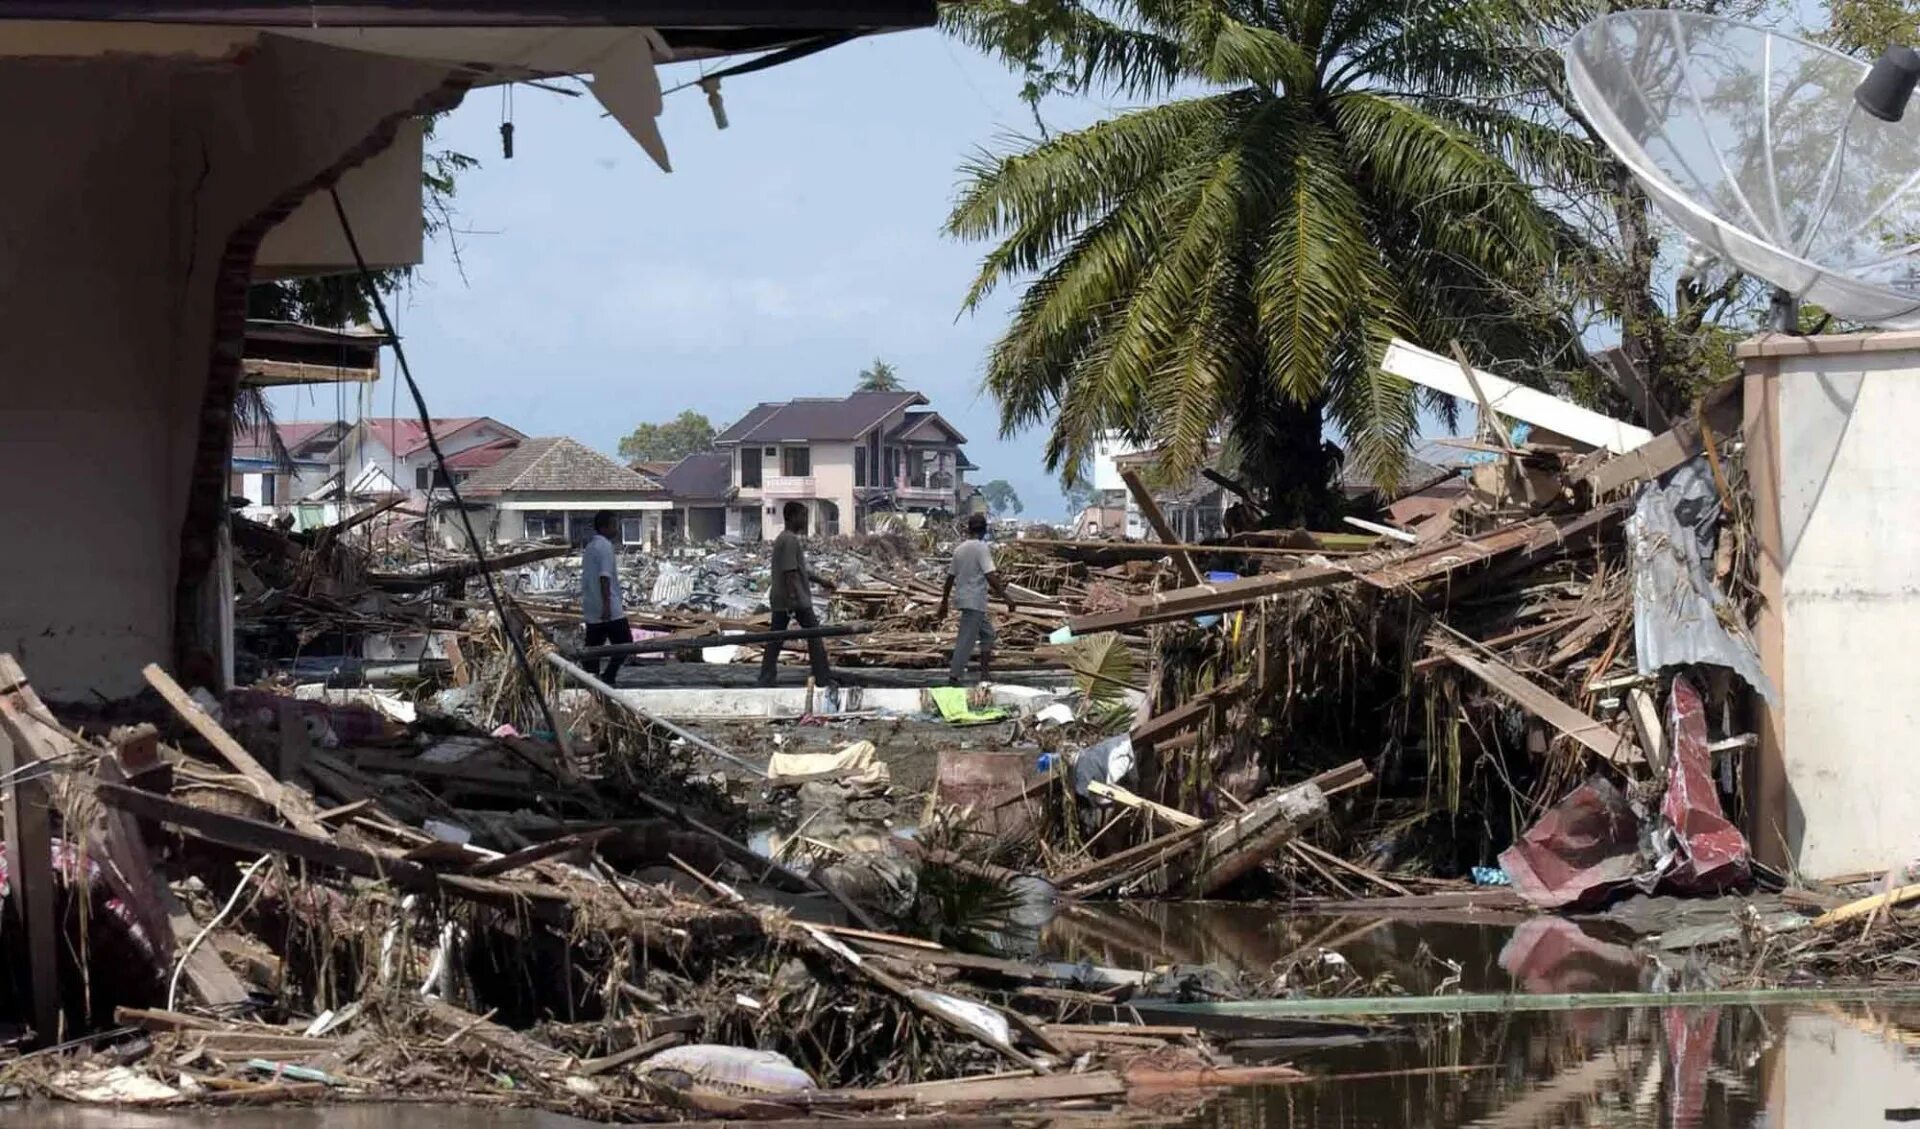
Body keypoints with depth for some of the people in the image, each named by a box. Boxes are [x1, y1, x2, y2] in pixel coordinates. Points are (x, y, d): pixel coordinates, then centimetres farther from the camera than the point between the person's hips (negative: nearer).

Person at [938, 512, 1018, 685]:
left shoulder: (959, 549, 11)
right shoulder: (981, 548, -12)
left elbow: (950, 578, 14)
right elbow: (990, 576, -21)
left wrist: (944, 604, 19)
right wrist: (1006, 597, -18)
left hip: (961, 598, 8)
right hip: (974, 601, -8)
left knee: (988, 634, 19)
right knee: (966, 640, -7)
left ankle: (985, 673, 19)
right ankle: (955, 676, -9)